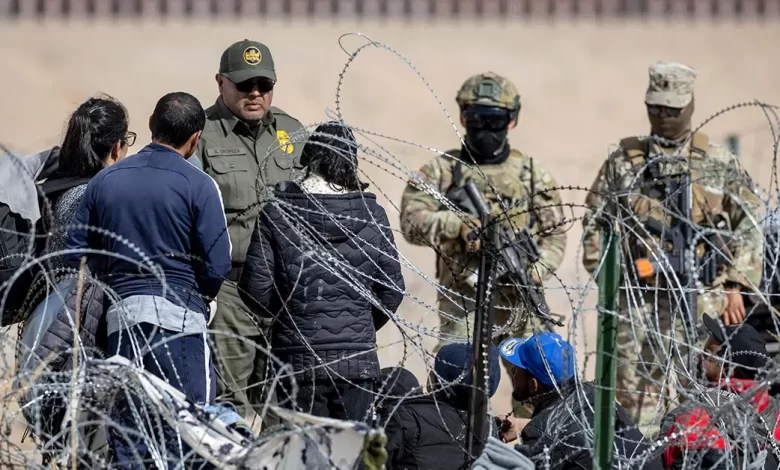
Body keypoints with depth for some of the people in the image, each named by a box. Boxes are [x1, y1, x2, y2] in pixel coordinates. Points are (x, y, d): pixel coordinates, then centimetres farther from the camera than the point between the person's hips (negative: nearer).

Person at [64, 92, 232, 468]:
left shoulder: (104, 181, 9)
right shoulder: (198, 186, -6)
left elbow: (75, 255, 7)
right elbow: (217, 266, -9)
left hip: (121, 314, 5)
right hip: (179, 317, -5)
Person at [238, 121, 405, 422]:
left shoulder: (277, 213, -5)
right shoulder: (371, 214, 0)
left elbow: (255, 288, -5)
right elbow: (392, 289, 4)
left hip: (298, 359, -1)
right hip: (358, 361, 1)